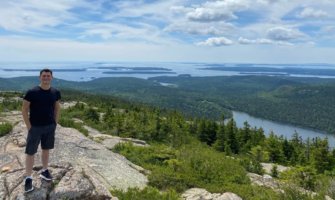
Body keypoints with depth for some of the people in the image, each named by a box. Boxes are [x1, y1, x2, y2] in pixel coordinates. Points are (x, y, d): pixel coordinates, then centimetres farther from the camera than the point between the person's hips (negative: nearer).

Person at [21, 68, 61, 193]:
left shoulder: (55, 93, -1)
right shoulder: (32, 92, -14)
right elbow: (24, 109, -8)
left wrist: (55, 123, 7)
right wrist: (29, 126, -10)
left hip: (50, 127, 4)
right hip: (35, 127, -4)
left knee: (46, 149, 17)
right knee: (30, 152, 1)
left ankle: (44, 172, 34)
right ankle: (28, 178, 12)